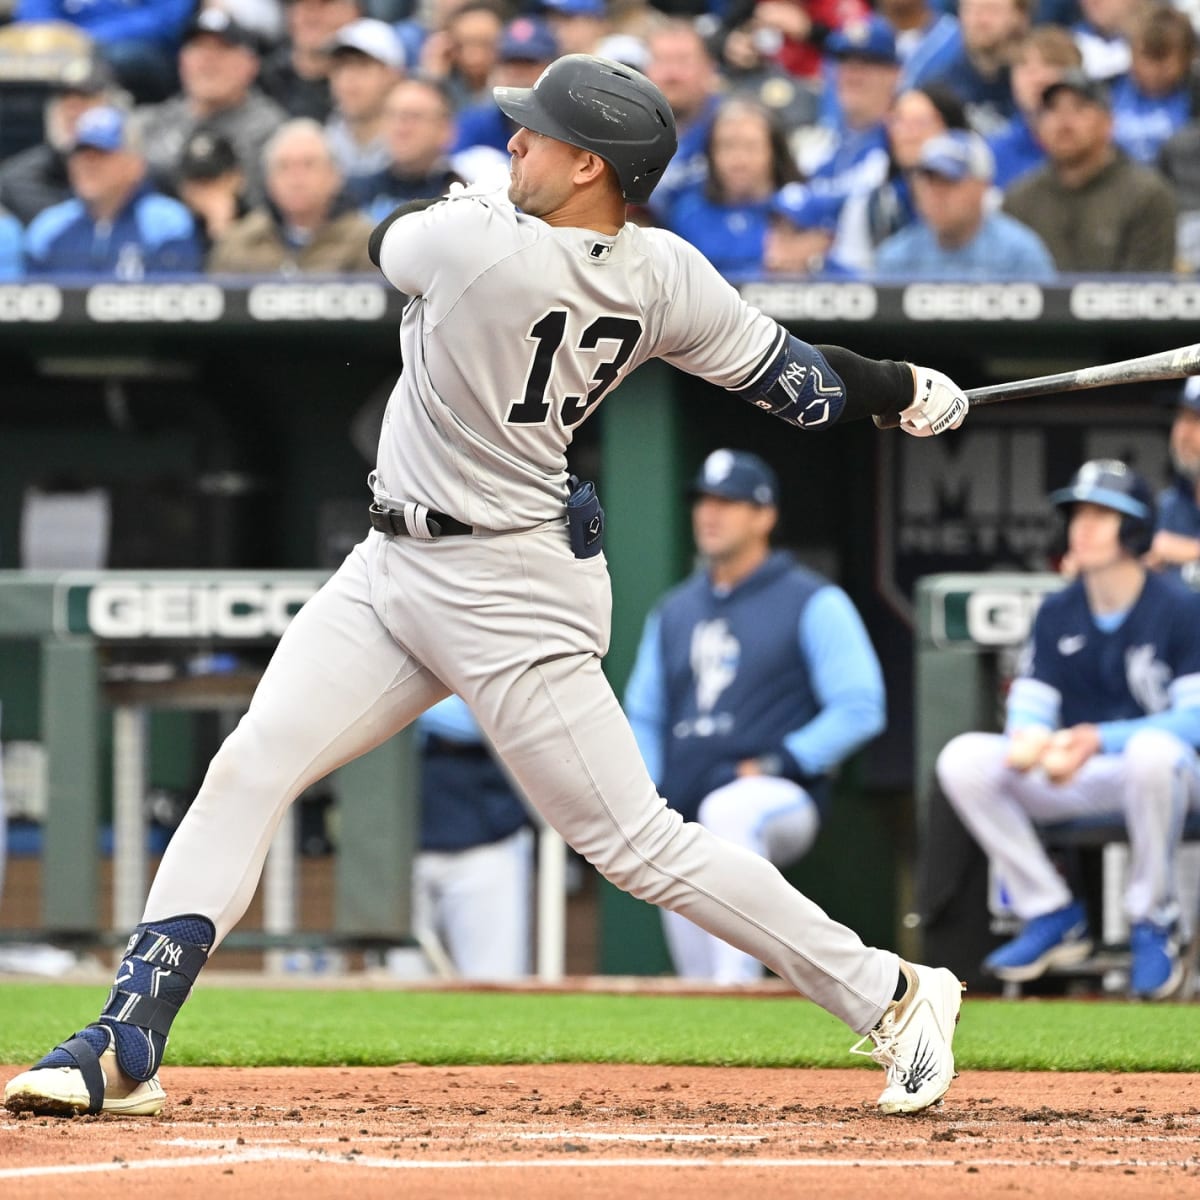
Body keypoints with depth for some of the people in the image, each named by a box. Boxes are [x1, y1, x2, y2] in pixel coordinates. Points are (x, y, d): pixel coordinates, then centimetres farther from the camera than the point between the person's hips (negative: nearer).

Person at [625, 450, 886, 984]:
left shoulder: (813, 604, 2)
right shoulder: (673, 612, 20)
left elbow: (860, 709, -6)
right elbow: (643, 717, 25)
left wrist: (780, 762, -16)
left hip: (781, 803, -6)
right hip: (682, 827, 6)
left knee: (728, 810, -40)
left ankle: (737, 984, -45)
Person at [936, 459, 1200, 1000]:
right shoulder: (1057, 612, 8)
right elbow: (1031, 705, 5)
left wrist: (1099, 741, -29)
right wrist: (1029, 738, -22)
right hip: (1072, 777, 5)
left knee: (1152, 749, -42)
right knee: (962, 758, -16)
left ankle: (1152, 925, -21)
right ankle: (1051, 917, -6)